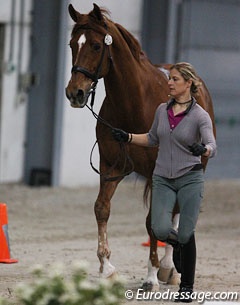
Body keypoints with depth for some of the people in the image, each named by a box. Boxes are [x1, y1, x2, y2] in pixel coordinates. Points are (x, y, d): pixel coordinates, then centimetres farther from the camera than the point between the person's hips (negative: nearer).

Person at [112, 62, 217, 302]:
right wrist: (127, 137, 9)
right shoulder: (162, 110, 5)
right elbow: (153, 139, 20)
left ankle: (187, 287, 16)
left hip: (190, 179, -4)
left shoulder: (200, 115, -10)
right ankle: (178, 245, 24)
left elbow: (212, 146, -23)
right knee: (161, 230, -14)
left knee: (185, 235, -3)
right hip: (163, 180, 4)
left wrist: (203, 149, -45)